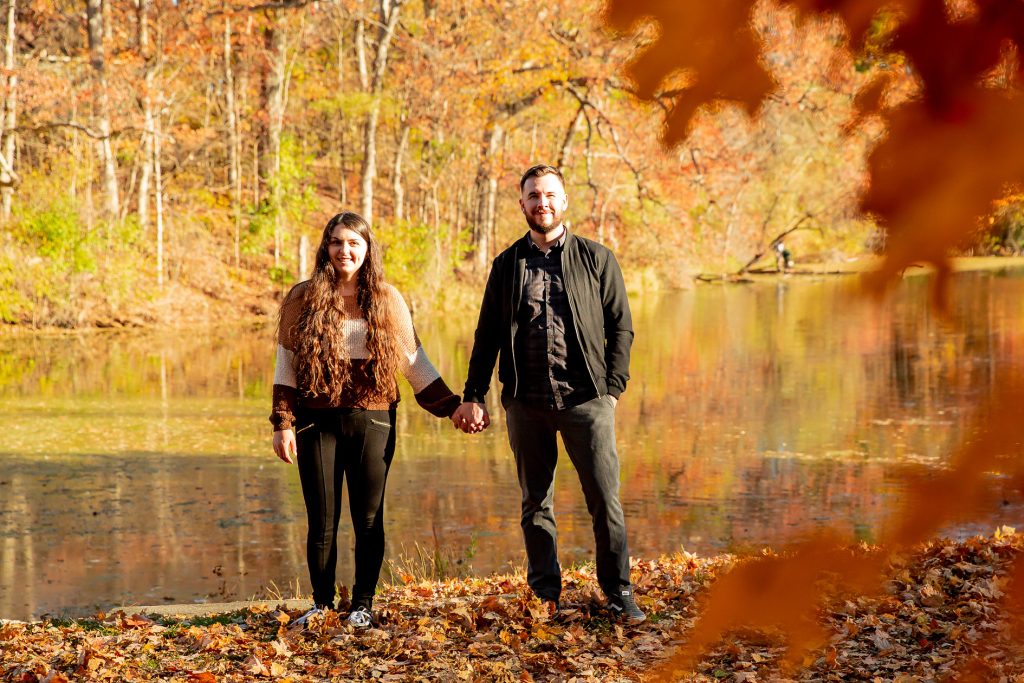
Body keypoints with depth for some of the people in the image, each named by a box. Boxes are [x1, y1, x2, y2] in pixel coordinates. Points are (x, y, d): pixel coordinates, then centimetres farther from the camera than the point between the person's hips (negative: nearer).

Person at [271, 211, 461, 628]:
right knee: (321, 520, 4)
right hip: (318, 422, 0)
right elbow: (286, 365, 3)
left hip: (372, 422, 0)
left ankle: (363, 605, 16)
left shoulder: (387, 301, 5)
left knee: (368, 518, 4)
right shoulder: (303, 299, 2)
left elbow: (415, 363, 9)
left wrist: (453, 407, 3)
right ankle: (323, 603, 18)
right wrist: (283, 423, -4)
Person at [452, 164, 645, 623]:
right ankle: (545, 596, 17)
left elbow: (621, 327, 6)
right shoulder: (507, 264, 11)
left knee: (605, 498, -5)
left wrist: (612, 389, -3)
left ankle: (619, 593, 6)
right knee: (535, 503, 8)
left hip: (585, 398, -2)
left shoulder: (596, 258, 6)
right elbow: (487, 335, 13)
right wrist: (473, 396, 6)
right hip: (526, 401, 2)